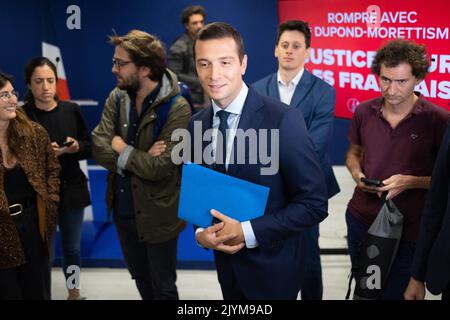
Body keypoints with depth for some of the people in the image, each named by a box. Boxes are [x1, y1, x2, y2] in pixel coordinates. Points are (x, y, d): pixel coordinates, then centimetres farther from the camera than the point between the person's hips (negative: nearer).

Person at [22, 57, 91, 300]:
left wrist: (77, 147, -15)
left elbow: (90, 148, 5)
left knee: (72, 248, 16)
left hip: (71, 190, 3)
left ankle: (74, 292, 36)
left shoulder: (71, 110, 0)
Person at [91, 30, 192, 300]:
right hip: (122, 209, 6)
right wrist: (140, 158, -23)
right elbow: (99, 148, -11)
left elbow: (159, 168, -26)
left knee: (162, 288, 13)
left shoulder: (177, 108, -22)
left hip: (157, 214, -6)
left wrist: (122, 149, -14)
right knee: (140, 279, 25)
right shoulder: (117, 98, -3)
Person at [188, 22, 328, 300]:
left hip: (272, 267, -5)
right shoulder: (197, 124, -2)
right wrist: (201, 231, -9)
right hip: (226, 262, 5)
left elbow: (314, 203, -18)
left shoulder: (283, 119, -19)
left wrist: (248, 232, -21)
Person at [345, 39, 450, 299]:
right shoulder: (364, 112, -3)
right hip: (360, 219, 4)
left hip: (408, 230, -4)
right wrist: (357, 174, -6)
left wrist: (411, 182, -23)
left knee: (394, 293, 9)